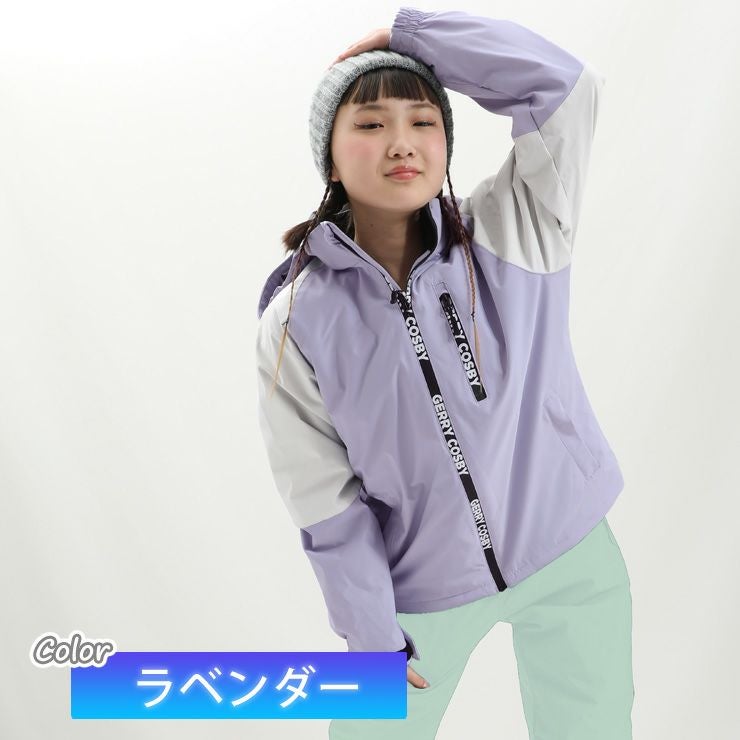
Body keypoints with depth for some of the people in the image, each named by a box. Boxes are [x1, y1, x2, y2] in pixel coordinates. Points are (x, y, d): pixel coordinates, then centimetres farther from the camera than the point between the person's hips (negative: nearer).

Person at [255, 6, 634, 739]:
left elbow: (564, 84, -24)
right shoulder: (295, 323, -15)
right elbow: (325, 500, -9)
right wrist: (375, 636, -4)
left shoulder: (510, 235, -13)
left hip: (571, 558, 1)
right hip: (422, 589, 0)